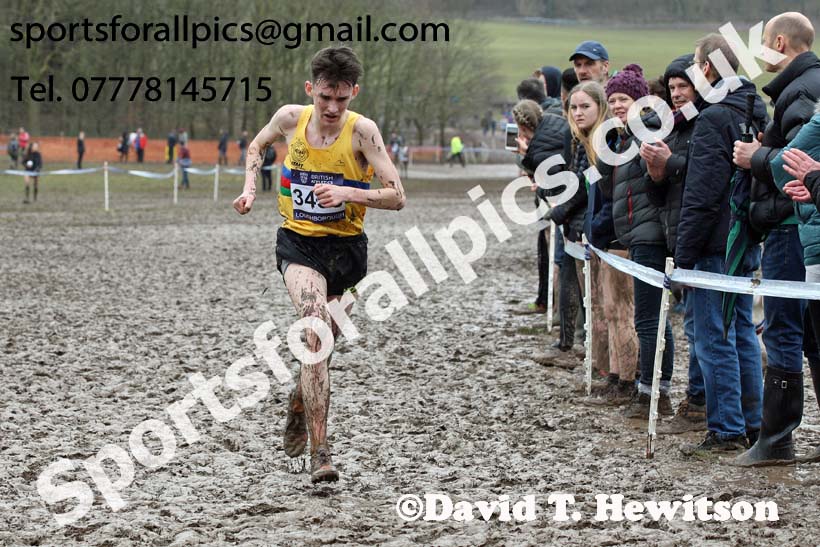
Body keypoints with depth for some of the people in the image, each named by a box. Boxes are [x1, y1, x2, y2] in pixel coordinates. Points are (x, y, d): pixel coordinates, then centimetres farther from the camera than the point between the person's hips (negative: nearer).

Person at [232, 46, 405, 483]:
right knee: (317, 321, -25)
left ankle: (299, 400, 49)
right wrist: (250, 188, 4)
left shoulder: (361, 130, -13)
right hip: (298, 241, 0)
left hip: (346, 246, 1)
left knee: (321, 341, 11)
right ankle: (319, 450, -30)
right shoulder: (291, 118, -4)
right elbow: (258, 146, 20)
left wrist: (348, 193, -30)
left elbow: (397, 196, -16)